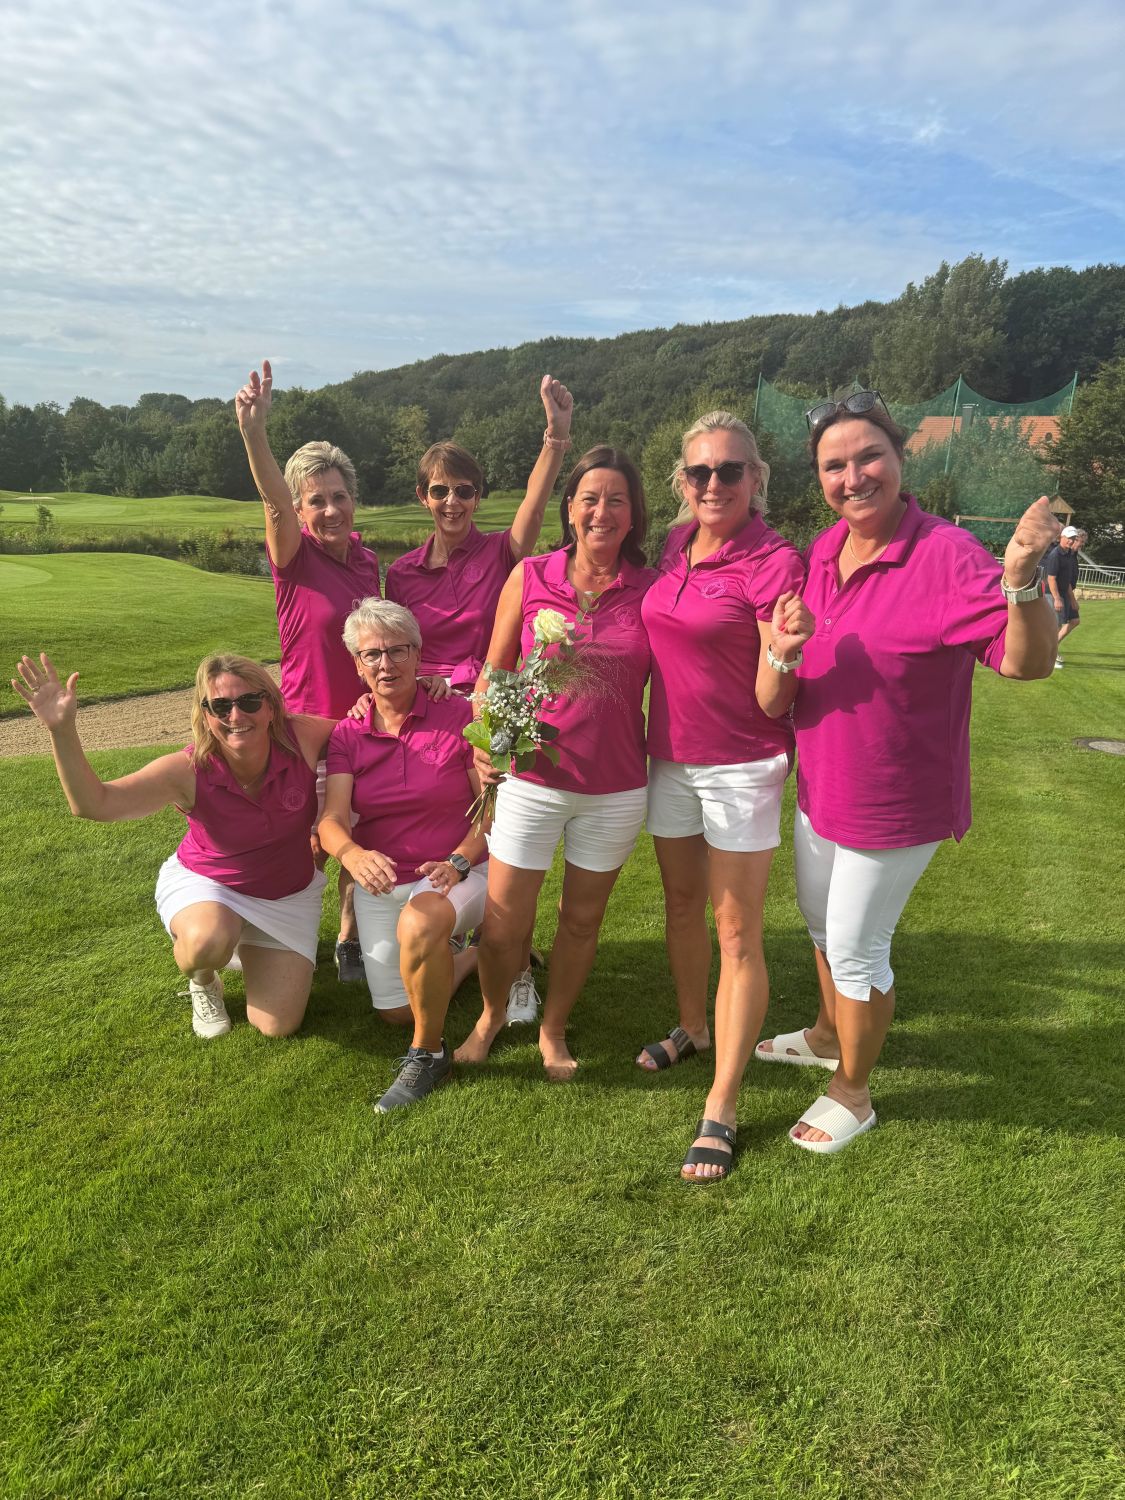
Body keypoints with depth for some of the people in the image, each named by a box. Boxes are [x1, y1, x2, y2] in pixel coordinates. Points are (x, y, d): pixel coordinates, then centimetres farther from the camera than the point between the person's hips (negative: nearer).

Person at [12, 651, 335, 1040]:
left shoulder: (300, 738, -25)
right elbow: (93, 804, -38)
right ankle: (203, 982, 2)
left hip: (288, 893, 2)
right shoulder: (188, 771, -28)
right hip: (205, 883, -2)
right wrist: (62, 731, -49)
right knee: (207, 942, -41)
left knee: (277, 1027, 0)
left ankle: (245, 943, 32)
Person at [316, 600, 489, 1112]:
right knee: (396, 1012, 4)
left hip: (460, 871, -4)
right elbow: (332, 819, -13)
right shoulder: (347, 735, 0)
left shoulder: (459, 715, -10)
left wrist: (459, 862, -27)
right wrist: (353, 855, -36)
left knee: (419, 923, -38)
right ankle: (476, 954, 32)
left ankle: (428, 1054, -13)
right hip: (381, 881, 5)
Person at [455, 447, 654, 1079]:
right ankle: (491, 1015, 37)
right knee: (504, 921, 6)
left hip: (616, 789, 1)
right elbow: (494, 674, 5)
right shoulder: (529, 577, -2)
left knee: (583, 919, 15)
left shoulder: (651, 589, -2)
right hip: (532, 778, 0)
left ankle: (554, 1028, 40)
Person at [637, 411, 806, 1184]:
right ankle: (693, 1027, 44)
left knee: (738, 935, 1)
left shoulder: (776, 562, -15)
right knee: (682, 902, 21)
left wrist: (780, 653, -37)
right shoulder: (677, 544, 3)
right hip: (669, 755, 7)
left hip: (742, 765, -6)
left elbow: (773, 702, -17)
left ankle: (722, 1107, 11)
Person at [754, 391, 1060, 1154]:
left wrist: (1021, 576, -48)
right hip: (819, 786, 7)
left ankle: (853, 1094, 32)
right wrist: (785, 653, -14)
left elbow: (1028, 661, -30)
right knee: (821, 923, 26)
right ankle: (828, 1036, 52)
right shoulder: (823, 551, -1)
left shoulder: (947, 554, -23)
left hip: (894, 802, -7)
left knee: (857, 949, 8)